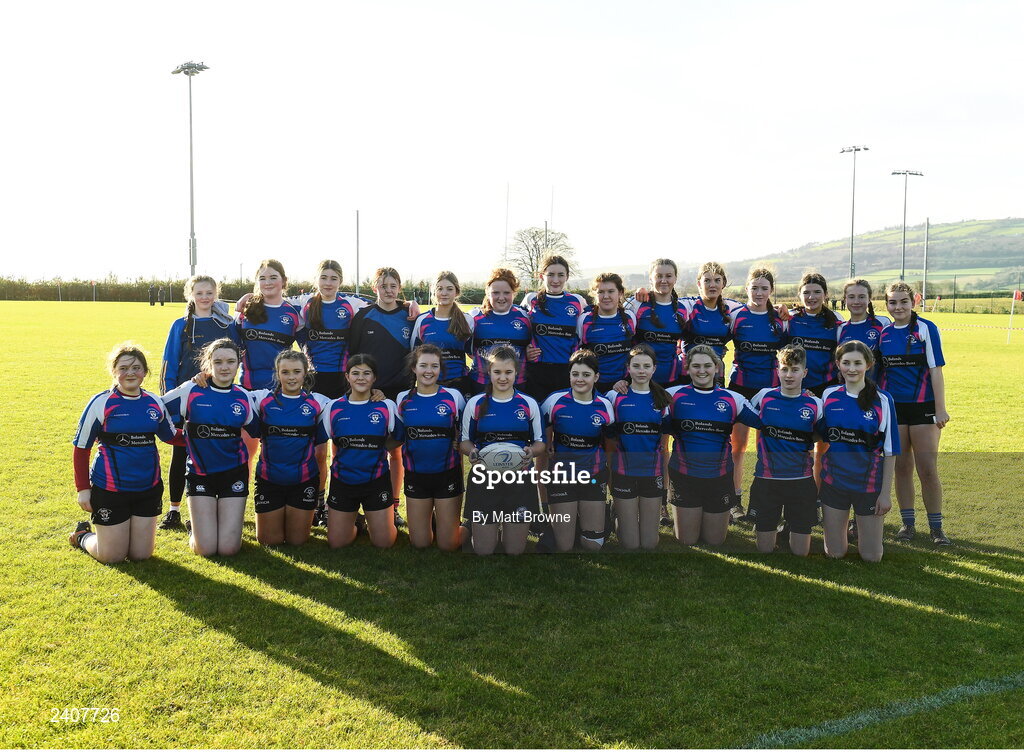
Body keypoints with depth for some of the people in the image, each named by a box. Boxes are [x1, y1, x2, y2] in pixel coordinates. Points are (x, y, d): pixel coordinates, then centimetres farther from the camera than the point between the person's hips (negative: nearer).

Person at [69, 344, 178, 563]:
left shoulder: (155, 402, 2)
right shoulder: (101, 403, -10)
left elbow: (171, 436, 16)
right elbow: (81, 448, -4)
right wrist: (83, 489, -6)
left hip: (148, 488, 4)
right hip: (110, 490, -4)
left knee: (141, 555, 10)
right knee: (113, 557, 5)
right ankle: (83, 535, 36)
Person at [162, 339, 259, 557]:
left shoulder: (243, 397, 0)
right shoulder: (191, 391, -8)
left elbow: (257, 432, 13)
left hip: (234, 472, 2)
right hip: (200, 472, -1)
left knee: (229, 549, -4)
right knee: (205, 549, -5)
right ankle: (194, 527, 30)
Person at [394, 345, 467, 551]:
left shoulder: (453, 396, -5)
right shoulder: (403, 399, 2)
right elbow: (395, 439, 8)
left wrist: (460, 443, -15)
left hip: (448, 474, -2)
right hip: (415, 476, 2)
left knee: (448, 544, 4)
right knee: (419, 543, 9)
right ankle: (430, 517, 39)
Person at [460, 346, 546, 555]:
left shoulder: (529, 404, 4)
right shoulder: (475, 403, 2)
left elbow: (540, 442, 9)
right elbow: (464, 441, 9)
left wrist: (531, 452, -14)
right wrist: (471, 451, -15)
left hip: (520, 478, 0)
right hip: (484, 478, 0)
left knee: (515, 550, 4)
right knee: (484, 550, 2)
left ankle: (506, 527, 37)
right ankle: (493, 527, 35)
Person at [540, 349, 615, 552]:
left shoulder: (605, 405, -2)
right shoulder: (555, 400, -7)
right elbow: (543, 440, 5)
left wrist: (612, 482, 11)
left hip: (594, 476, 1)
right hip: (562, 475, -1)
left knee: (593, 545, 5)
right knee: (564, 546, 0)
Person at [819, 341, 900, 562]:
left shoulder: (882, 400, -7)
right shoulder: (829, 395, -1)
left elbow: (890, 451, -5)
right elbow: (818, 436, 11)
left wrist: (886, 492, -7)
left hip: (869, 483, -1)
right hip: (833, 480, 1)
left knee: (872, 557, 5)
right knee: (835, 554, 7)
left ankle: (862, 524, 35)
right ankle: (841, 523, 38)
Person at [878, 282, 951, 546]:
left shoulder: (926, 328, -6)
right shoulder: (883, 333, 5)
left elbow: (936, 369, -8)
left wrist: (941, 409, -11)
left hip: (923, 406, -3)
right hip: (893, 406, 3)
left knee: (928, 469, -2)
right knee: (901, 468, 8)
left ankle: (936, 528, 9)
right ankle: (908, 523, 18)